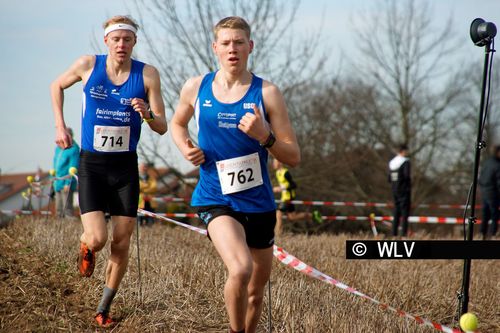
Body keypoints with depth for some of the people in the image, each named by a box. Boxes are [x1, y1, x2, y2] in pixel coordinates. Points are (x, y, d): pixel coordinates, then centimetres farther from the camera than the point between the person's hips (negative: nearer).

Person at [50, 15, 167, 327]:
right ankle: (86, 247, 23)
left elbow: (163, 127, -5)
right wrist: (60, 125, 8)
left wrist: (148, 116, -26)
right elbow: (57, 86, 15)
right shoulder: (88, 65, -5)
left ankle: (104, 308, 20)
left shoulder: (148, 74, -5)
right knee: (97, 239, -16)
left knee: (121, 245, 2)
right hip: (92, 164, -1)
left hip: (126, 167, 1)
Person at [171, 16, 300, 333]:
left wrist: (264, 136, -23)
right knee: (240, 269, -28)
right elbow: (178, 123, 22)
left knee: (256, 290, 14)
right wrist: (186, 148, 1)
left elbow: (293, 156, -5)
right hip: (215, 199, -1)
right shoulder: (196, 88, 0)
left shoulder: (267, 93, -4)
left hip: (258, 201, 2)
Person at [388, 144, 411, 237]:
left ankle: (394, 234, 7)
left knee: (396, 213, 10)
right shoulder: (405, 162, -11)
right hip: (404, 190, -7)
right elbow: (407, 175, -22)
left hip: (395, 191, 7)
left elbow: (389, 178, 11)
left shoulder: (391, 162, 11)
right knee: (405, 213, -5)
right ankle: (404, 234, -10)